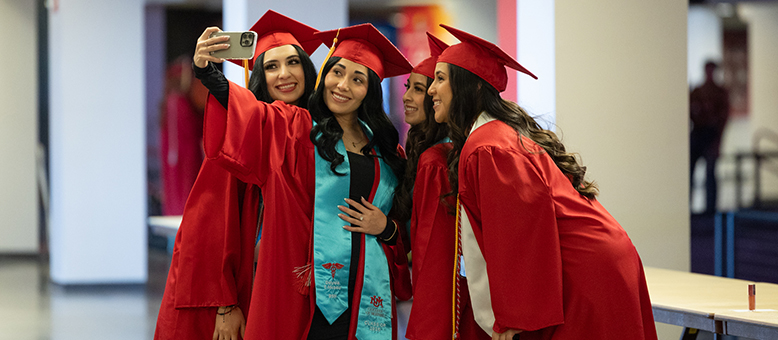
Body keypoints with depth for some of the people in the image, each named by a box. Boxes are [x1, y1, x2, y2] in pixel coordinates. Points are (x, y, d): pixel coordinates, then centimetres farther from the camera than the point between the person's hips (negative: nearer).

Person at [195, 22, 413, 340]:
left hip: (367, 299, 3)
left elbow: (406, 224, 20)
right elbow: (248, 114, -18)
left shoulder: (385, 149, 14)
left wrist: (386, 227, -3)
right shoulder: (292, 128, 3)